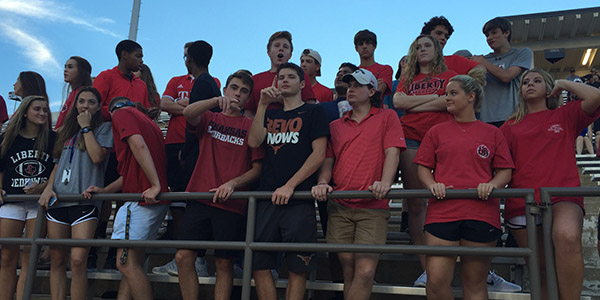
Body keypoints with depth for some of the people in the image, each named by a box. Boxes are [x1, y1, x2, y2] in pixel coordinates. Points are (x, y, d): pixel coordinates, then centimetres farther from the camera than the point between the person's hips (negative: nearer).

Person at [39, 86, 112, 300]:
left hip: (84, 200, -5)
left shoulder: (104, 128, 6)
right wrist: (49, 187, 6)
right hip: (58, 199, 5)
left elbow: (97, 156, -10)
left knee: (77, 260, -14)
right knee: (57, 260, 4)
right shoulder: (67, 130, 22)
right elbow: (58, 163, 22)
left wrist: (86, 127, -3)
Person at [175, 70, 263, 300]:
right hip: (199, 198, 2)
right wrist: (217, 101, -22)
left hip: (232, 204, -2)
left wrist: (233, 183, -12)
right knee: (183, 257, -2)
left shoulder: (252, 126, 8)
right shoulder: (209, 118, 14)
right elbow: (188, 113, -9)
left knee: (224, 264, 2)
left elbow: (258, 168, 3)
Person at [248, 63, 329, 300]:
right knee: (259, 267, 1)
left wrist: (290, 186, -10)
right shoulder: (271, 115, 22)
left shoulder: (313, 112, 8)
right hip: (266, 199, 4)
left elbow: (319, 155, -3)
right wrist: (263, 105, -2)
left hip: (299, 200, -4)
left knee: (297, 270, -1)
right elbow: (254, 142, 3)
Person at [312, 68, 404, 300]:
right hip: (339, 206, 3)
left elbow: (392, 152, -2)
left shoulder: (387, 117, 10)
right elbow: (327, 160, 15)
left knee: (365, 272, -12)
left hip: (373, 206, -3)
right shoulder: (335, 126, 20)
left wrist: (385, 182, -20)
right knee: (349, 271, 4)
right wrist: (323, 183, -6)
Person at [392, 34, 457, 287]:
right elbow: (398, 101, 5)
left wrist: (415, 105, 1)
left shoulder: (449, 75, 17)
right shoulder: (407, 78, 24)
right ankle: (426, 268, -1)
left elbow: (450, 102, -2)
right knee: (415, 203, -4)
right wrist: (434, 97, 4)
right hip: (411, 138, 2)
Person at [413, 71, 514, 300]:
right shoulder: (437, 131, 15)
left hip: (481, 212, 0)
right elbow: (423, 167, 12)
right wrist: (432, 185, -8)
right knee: (436, 281, -7)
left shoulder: (491, 133, 14)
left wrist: (492, 184, -11)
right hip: (442, 211, 1)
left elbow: (505, 170, 10)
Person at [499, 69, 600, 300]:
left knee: (567, 236, -36)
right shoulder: (511, 125, 21)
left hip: (562, 197, -2)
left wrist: (564, 84, 13)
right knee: (542, 271, 5)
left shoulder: (565, 115, 17)